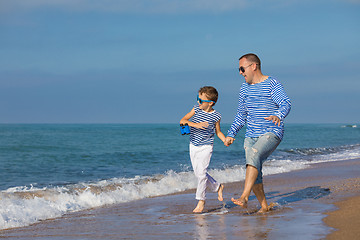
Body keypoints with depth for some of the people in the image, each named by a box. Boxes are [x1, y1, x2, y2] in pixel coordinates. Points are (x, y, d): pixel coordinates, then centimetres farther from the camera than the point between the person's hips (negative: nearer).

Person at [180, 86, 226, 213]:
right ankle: (217, 187, 31)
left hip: (206, 146, -4)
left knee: (201, 172, -12)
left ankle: (201, 200, -2)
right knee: (198, 173, 10)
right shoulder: (196, 109, -3)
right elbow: (182, 120, -10)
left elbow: (218, 132, 7)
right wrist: (196, 125, -25)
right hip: (193, 146, 4)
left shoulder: (216, 116, -8)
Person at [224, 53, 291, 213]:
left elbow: (285, 103, -21)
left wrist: (278, 116, -42)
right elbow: (241, 115, 23)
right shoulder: (245, 88, 14)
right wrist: (231, 134, 16)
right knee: (255, 172, -2)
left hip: (272, 134, -6)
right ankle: (264, 206, 14)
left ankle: (244, 197, -37)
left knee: (254, 155, -31)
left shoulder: (272, 84, -6)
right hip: (251, 136, 7)